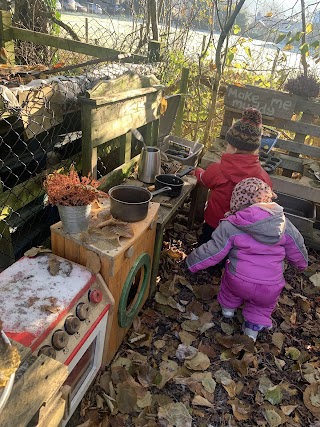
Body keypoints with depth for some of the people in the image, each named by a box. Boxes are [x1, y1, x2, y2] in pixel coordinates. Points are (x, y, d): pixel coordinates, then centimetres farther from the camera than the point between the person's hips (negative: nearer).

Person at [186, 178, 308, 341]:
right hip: (271, 287, 1)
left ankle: (228, 307, 50)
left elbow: (213, 251, -9)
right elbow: (297, 248, 10)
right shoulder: (283, 223, -3)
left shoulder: (230, 225, -13)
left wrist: (191, 262, 7)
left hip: (239, 281, -1)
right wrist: (302, 263, 32)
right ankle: (254, 327, 27)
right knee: (263, 305, 32)